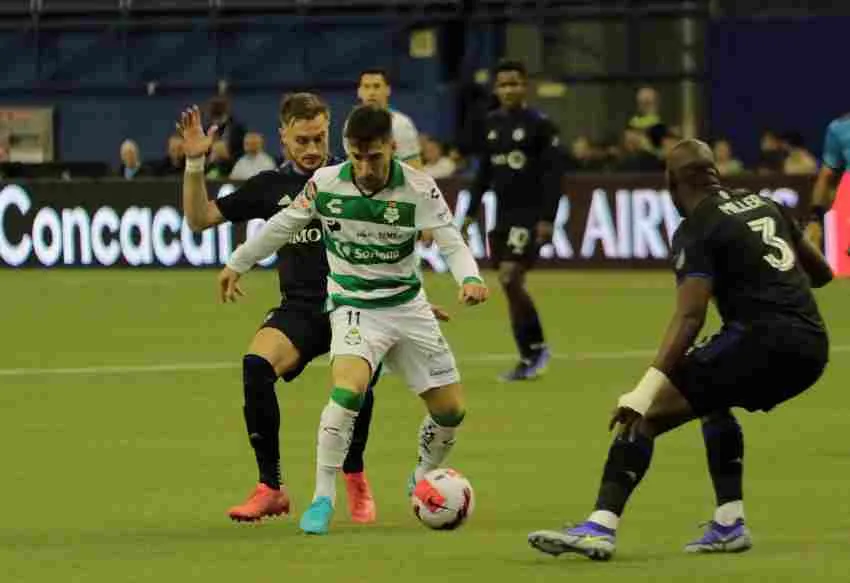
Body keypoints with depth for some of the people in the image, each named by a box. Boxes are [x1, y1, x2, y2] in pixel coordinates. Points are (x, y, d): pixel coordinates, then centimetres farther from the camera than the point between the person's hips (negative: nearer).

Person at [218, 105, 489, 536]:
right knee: (348, 388, -30)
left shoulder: (418, 188, -15)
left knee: (451, 410, 5)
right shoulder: (326, 183, -12)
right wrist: (237, 263, 15)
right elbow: (283, 225, 4)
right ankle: (323, 499, -21)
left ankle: (424, 480, 36)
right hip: (354, 307, -2)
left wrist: (470, 279, -39)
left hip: (407, 305, 2)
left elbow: (451, 242, -18)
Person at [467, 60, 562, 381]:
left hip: (530, 214, -7)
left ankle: (535, 347, -4)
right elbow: (485, 170, 19)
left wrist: (547, 218, -16)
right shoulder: (492, 123, 11)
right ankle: (530, 356, 14)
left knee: (510, 278, -17)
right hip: (503, 212, 7)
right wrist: (471, 211, 16)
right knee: (510, 285, 6)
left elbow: (553, 173, -10)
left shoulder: (540, 124, -8)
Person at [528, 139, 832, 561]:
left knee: (646, 415, -7)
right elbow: (821, 273, 29)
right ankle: (729, 524, 26)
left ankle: (600, 527, -21)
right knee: (712, 398, 34)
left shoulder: (697, 230, -3)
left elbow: (689, 318, -15)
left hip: (764, 337, -8)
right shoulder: (764, 205, 18)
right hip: (812, 348, 8)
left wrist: (645, 391, -21)